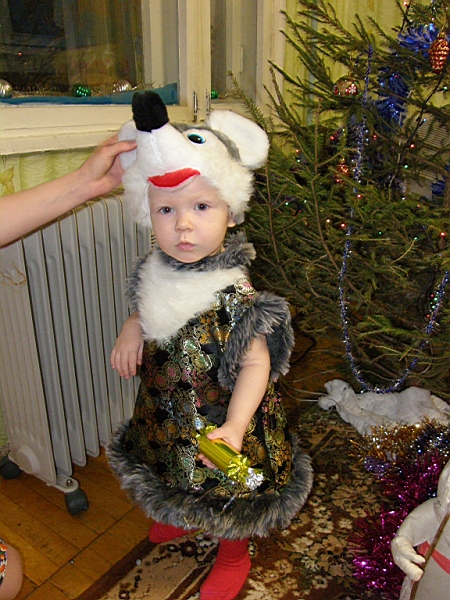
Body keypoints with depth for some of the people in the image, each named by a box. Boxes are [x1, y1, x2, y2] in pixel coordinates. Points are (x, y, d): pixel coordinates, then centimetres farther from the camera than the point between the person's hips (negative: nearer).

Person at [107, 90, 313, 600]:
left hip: (218, 422, -6)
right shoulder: (160, 273, -11)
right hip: (168, 415, 6)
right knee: (182, 471, 32)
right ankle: (177, 516, 66)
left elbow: (256, 362, -27)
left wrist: (234, 427, -36)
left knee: (226, 489, 19)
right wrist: (131, 329, -11)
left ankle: (233, 556, 50)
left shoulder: (235, 294, -30)